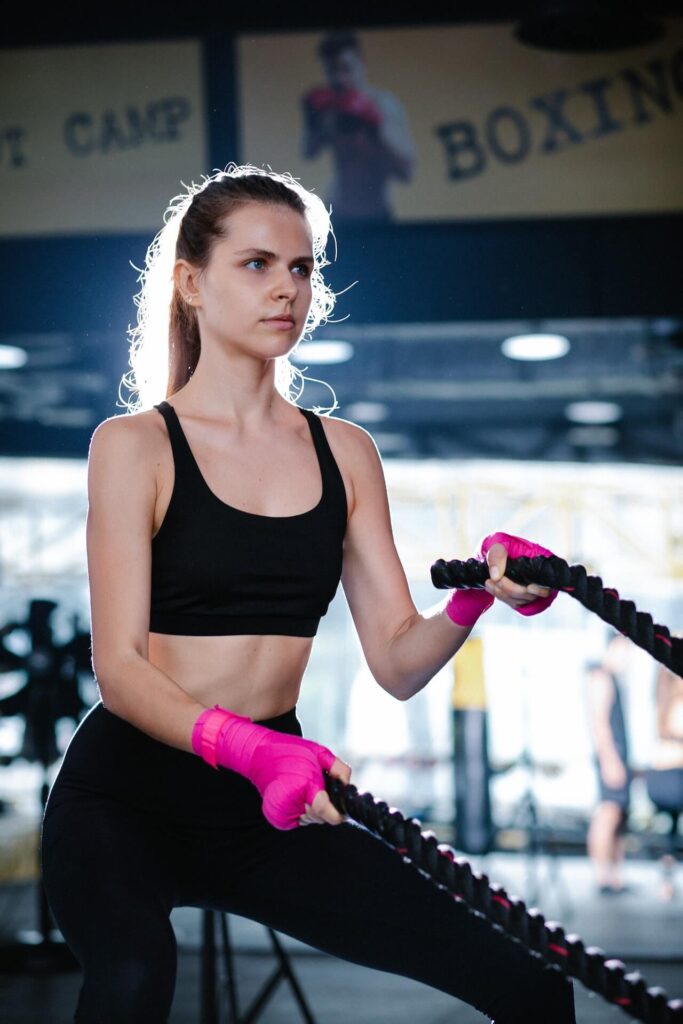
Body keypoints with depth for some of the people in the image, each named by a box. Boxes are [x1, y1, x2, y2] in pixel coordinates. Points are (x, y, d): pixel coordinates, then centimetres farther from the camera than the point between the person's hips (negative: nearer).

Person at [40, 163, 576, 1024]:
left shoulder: (345, 454, 8)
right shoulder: (135, 445, -5)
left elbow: (397, 662, 3)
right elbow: (119, 666, -14)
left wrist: (474, 599, -18)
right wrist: (253, 750, -31)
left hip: (271, 807, 4)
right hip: (127, 797, -4)